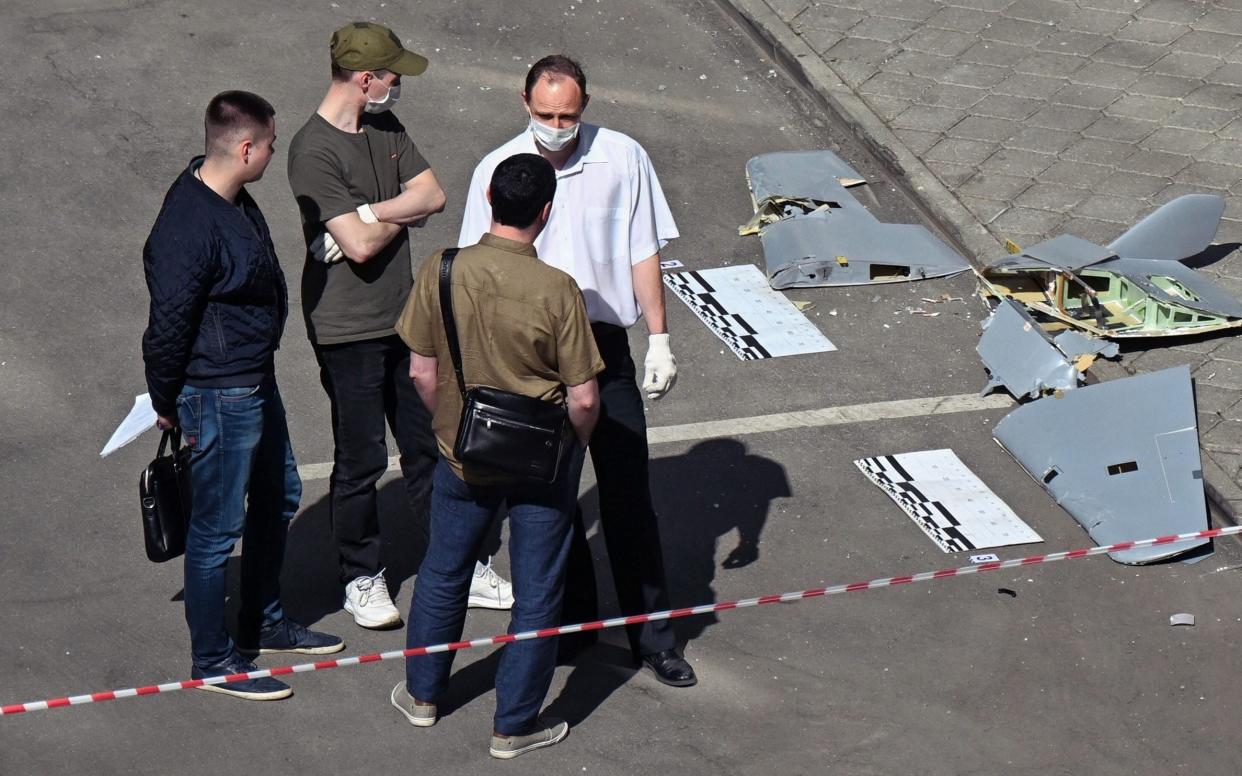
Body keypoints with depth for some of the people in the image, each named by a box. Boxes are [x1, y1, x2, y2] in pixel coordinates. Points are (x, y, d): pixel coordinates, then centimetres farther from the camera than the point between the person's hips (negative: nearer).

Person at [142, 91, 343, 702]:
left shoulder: (232, 199, 3)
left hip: (256, 382, 10)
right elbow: (168, 325, -22)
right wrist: (166, 404, -10)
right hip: (218, 397, -10)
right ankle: (211, 660, 19)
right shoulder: (188, 227, -28)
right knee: (217, 529, 4)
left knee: (278, 498, 23)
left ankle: (265, 623, 41)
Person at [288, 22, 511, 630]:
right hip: (348, 330, -7)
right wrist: (403, 216, -6)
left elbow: (433, 195, -3)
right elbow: (361, 245, -25)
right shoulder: (313, 151, -20)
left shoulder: (385, 127, 5)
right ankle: (362, 579, 21)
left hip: (403, 317, 7)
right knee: (361, 460, 5)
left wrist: (366, 215, -17)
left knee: (428, 446, 15)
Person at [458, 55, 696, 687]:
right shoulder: (497, 171, -6)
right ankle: (572, 618, 27)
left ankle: (652, 635, 11)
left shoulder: (623, 159, -6)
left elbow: (643, 254, 2)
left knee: (628, 493, 2)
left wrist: (659, 340, 0)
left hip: (604, 344, -1)